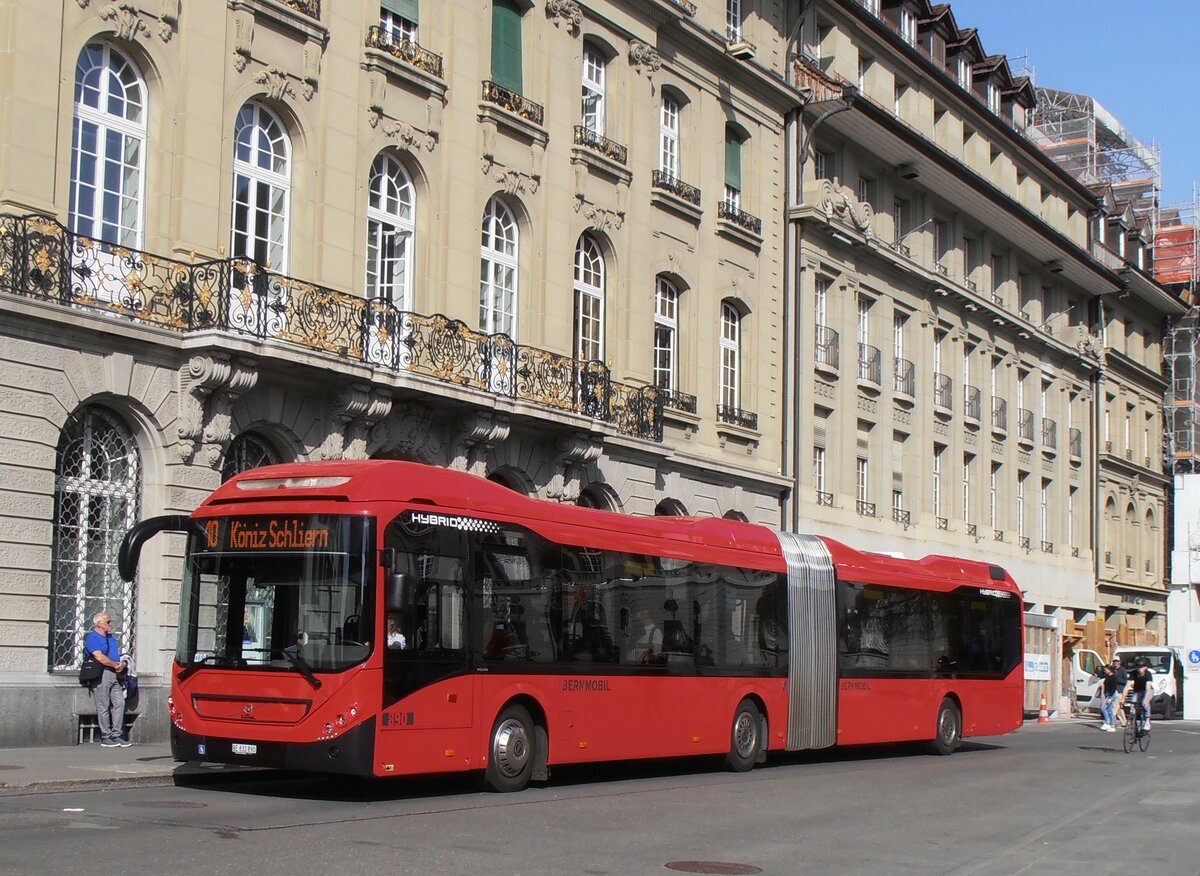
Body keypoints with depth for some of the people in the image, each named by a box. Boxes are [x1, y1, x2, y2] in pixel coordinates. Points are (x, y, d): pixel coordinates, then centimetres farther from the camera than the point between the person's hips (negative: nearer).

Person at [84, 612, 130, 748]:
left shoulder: (112, 638, 23)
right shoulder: (92, 638, -4)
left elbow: (120, 655, 23)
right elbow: (99, 657, -16)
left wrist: (123, 664, 0)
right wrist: (115, 665, -8)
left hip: (115, 675, 8)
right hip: (101, 674, -8)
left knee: (119, 703, 1)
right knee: (104, 706, -4)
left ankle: (117, 735, 5)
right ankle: (105, 737, 0)